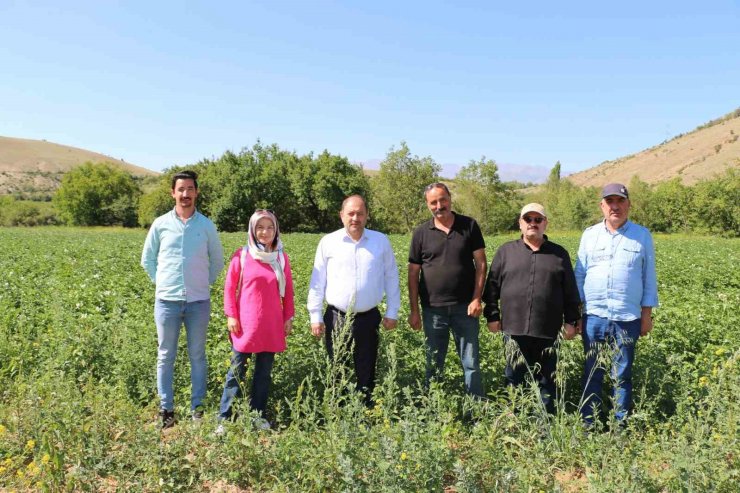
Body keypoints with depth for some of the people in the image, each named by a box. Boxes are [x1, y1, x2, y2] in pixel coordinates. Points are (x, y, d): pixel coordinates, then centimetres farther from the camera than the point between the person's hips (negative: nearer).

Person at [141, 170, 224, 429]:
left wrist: (205, 283, 7)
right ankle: (165, 409, 17)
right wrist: (160, 281, 6)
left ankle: (198, 408, 16)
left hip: (199, 301, 0)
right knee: (165, 357, 6)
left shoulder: (206, 225, 4)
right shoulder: (161, 224, 3)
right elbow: (147, 259, 14)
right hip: (167, 301, 0)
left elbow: (217, 260, 15)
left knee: (197, 356, 7)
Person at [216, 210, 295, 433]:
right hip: (245, 325, -2)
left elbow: (288, 291, 9)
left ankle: (258, 415, 25)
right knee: (236, 372, 4)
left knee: (264, 372, 11)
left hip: (272, 326, 3)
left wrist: (289, 317, 8)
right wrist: (231, 316, -5)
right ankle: (225, 418, 14)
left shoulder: (281, 258, 3)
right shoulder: (241, 256, -4)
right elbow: (229, 288, 0)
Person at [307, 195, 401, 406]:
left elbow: (391, 277, 9)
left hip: (368, 318, 1)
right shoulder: (328, 242, 0)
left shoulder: (381, 241, 3)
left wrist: (392, 312, 6)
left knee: (366, 373, 11)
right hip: (336, 318, 0)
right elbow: (317, 282, 3)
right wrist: (315, 316, 0)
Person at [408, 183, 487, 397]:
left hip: (465, 307, -1)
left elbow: (480, 264, 1)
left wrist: (477, 299, -7)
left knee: (471, 363, 7)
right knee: (434, 364, 12)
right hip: (433, 309, 1)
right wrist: (414, 311, 0)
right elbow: (413, 273, 3)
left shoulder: (469, 226, 1)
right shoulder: (421, 233, 2)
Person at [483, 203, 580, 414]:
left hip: (547, 332, 0)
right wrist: (492, 316, 4)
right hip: (514, 329, 0)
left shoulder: (559, 254, 8)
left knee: (546, 381, 11)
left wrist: (571, 321, 5)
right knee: (514, 380, 10)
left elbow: (570, 291, 9)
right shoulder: (505, 252, 7)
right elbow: (492, 286, 8)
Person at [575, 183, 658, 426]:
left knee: (622, 375, 7)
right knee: (592, 372, 8)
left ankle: (621, 426, 18)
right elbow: (579, 275, 9)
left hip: (628, 318, -1)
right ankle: (588, 424, 17)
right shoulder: (589, 234, 6)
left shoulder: (642, 235, 3)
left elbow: (649, 277, 6)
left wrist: (647, 313, 3)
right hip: (593, 316, 1)